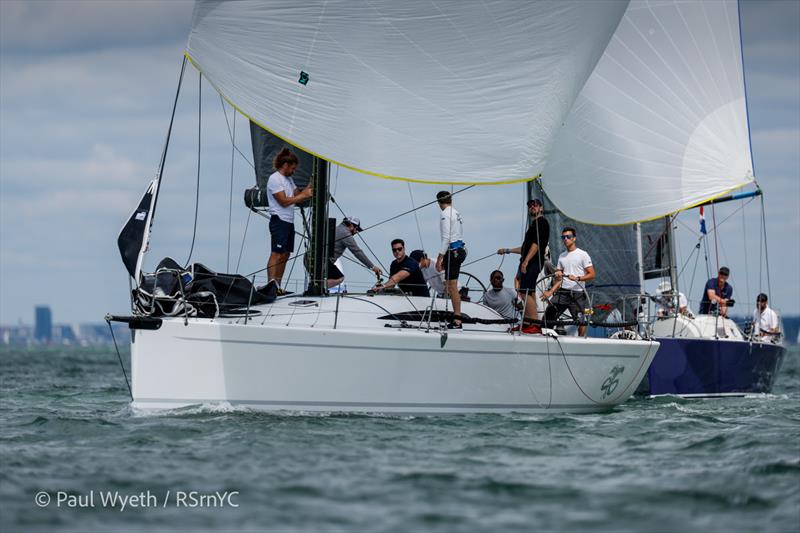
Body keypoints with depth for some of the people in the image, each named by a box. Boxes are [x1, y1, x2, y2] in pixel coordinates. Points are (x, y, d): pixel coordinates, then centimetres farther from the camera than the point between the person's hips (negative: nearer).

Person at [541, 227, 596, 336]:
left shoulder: (583, 255, 1)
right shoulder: (561, 256, 18)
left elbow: (591, 274, -5)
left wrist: (577, 278, -20)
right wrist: (550, 292, 6)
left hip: (577, 294, -5)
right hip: (562, 292, 5)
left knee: (581, 321, -7)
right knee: (548, 315, -5)